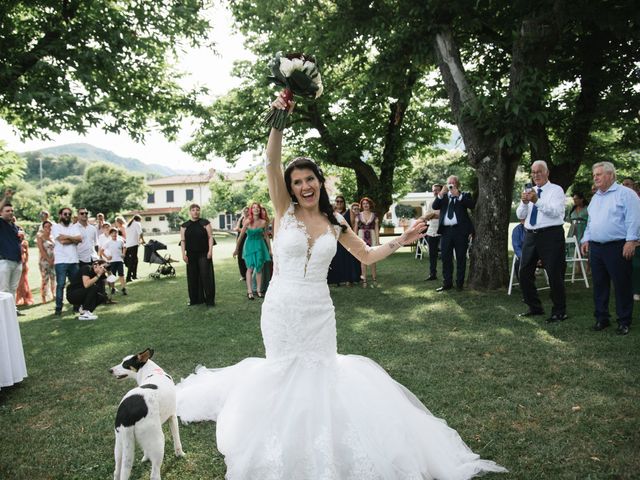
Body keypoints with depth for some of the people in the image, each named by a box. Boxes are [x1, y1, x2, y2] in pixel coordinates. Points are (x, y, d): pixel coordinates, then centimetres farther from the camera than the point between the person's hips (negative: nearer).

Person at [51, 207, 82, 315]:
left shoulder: (74, 226, 14)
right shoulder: (56, 227, 2)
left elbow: (79, 239, -3)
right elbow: (62, 241, -13)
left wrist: (67, 237, -9)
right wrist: (73, 239, -3)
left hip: (74, 260, 4)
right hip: (61, 261, -4)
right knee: (60, 285, -4)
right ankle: (58, 308, 1)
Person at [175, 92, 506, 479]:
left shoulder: (335, 223, 4)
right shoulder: (285, 211, -4)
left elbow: (367, 255, 14)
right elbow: (272, 164, -18)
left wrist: (401, 241, 1)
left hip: (318, 310, 2)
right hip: (282, 307, -2)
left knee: (319, 371, 10)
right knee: (283, 371, 10)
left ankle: (319, 449, 37)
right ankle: (285, 440, 36)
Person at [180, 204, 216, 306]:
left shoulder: (205, 223, 2)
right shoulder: (185, 225, 8)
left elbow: (210, 237, -2)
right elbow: (183, 240, 5)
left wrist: (210, 250, -11)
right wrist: (183, 254, -4)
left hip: (204, 254, -2)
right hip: (191, 255, 3)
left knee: (206, 276, -4)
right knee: (193, 277, 6)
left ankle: (210, 299, 3)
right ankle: (195, 299, 17)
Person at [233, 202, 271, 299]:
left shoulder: (263, 222, -6)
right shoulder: (248, 222, -11)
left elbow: (266, 236, 5)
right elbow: (241, 236, -4)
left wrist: (270, 249, 9)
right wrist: (236, 249, 2)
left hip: (260, 246, 2)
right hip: (249, 245, -2)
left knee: (259, 269, 5)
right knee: (250, 268, -5)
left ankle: (258, 290, 15)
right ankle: (250, 291, -2)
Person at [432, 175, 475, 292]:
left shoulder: (465, 195, 9)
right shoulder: (443, 196, 16)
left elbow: (472, 205, -10)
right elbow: (434, 206, 1)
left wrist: (458, 195, -13)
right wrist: (441, 194, -10)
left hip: (460, 230, -3)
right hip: (446, 231, 3)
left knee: (461, 258, 3)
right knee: (446, 258, 5)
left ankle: (460, 283, 11)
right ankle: (447, 283, 12)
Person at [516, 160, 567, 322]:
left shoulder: (556, 190, -2)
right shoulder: (529, 191, 14)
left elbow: (556, 212, -17)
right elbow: (520, 214, 8)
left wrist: (537, 201, -27)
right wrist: (524, 203, -12)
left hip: (551, 235, -6)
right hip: (530, 235, 6)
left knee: (554, 274, -1)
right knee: (525, 273, 9)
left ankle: (559, 312, 13)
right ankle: (534, 308, 24)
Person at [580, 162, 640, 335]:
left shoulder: (625, 194, -4)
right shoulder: (595, 198, 19)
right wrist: (586, 239, 15)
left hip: (617, 247, -7)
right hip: (596, 248, 7)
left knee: (622, 285, 0)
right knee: (599, 285, 10)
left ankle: (624, 321, 10)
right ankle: (601, 318, 20)